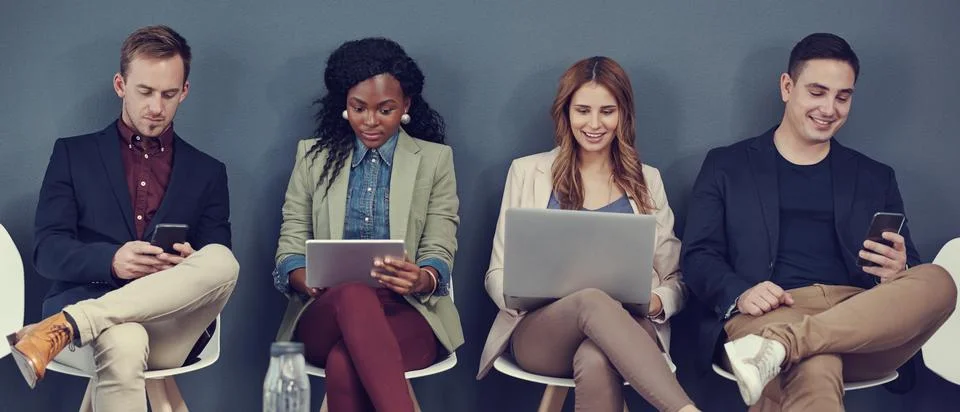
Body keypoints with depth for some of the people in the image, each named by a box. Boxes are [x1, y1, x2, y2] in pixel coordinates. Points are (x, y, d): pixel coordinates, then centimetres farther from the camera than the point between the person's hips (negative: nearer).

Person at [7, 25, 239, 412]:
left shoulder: (207, 173, 20)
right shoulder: (73, 154, 17)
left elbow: (217, 271, 13)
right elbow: (47, 252, 7)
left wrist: (188, 265, -12)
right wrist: (111, 260, -15)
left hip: (167, 326, 3)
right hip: (84, 302, -3)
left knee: (222, 260, -32)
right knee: (122, 343, -42)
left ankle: (61, 329, -35)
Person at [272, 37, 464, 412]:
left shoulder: (435, 159, 12)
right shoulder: (313, 156, 15)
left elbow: (439, 253, 5)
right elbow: (290, 247, 10)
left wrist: (422, 279, -21)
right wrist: (309, 283, -15)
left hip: (407, 314, -1)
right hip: (325, 314, 1)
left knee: (344, 364, -37)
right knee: (354, 295, -39)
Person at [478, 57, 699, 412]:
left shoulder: (647, 180, 16)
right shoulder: (527, 172, 12)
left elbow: (674, 280, 16)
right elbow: (498, 274, 11)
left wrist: (656, 301, -9)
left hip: (625, 327, 1)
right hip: (539, 330, 0)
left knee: (596, 361, -39)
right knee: (593, 301, -37)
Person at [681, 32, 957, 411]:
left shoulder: (875, 178, 23)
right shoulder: (726, 165, 17)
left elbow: (911, 275, 19)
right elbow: (698, 256, 8)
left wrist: (898, 271, -8)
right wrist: (740, 294, -15)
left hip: (864, 326, 5)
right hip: (770, 314, -5)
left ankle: (778, 344, -41)